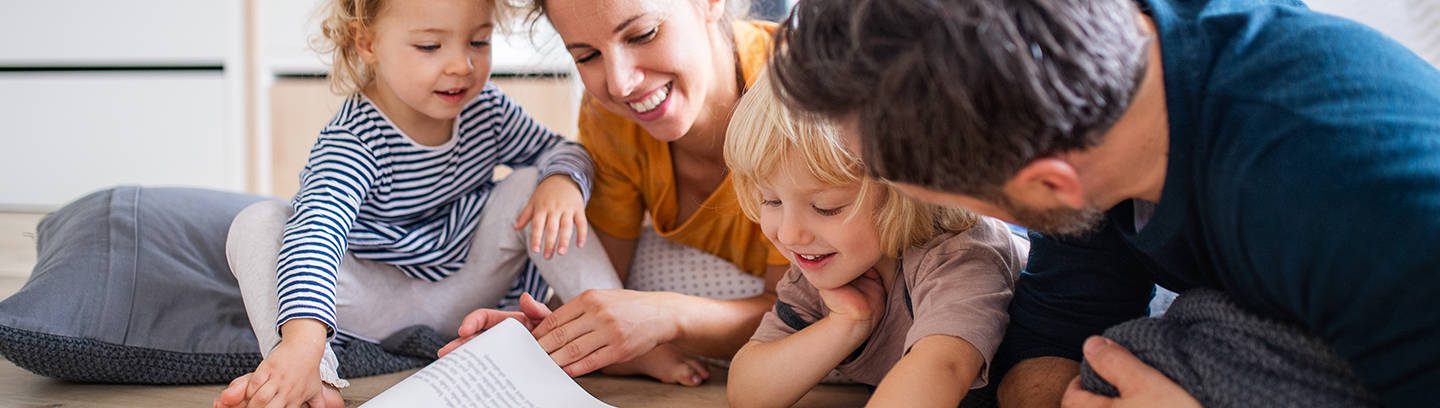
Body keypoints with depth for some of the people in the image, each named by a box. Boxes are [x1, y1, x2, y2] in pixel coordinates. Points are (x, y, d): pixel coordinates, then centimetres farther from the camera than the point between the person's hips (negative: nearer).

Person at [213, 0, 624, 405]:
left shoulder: (485, 107, -8)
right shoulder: (353, 142, -27)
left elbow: (555, 148, 6)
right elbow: (317, 233, -44)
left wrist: (564, 181, -21)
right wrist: (304, 342, -61)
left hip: (463, 289, 4)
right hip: (373, 299, -4)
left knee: (531, 185, -15)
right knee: (257, 224, -26)